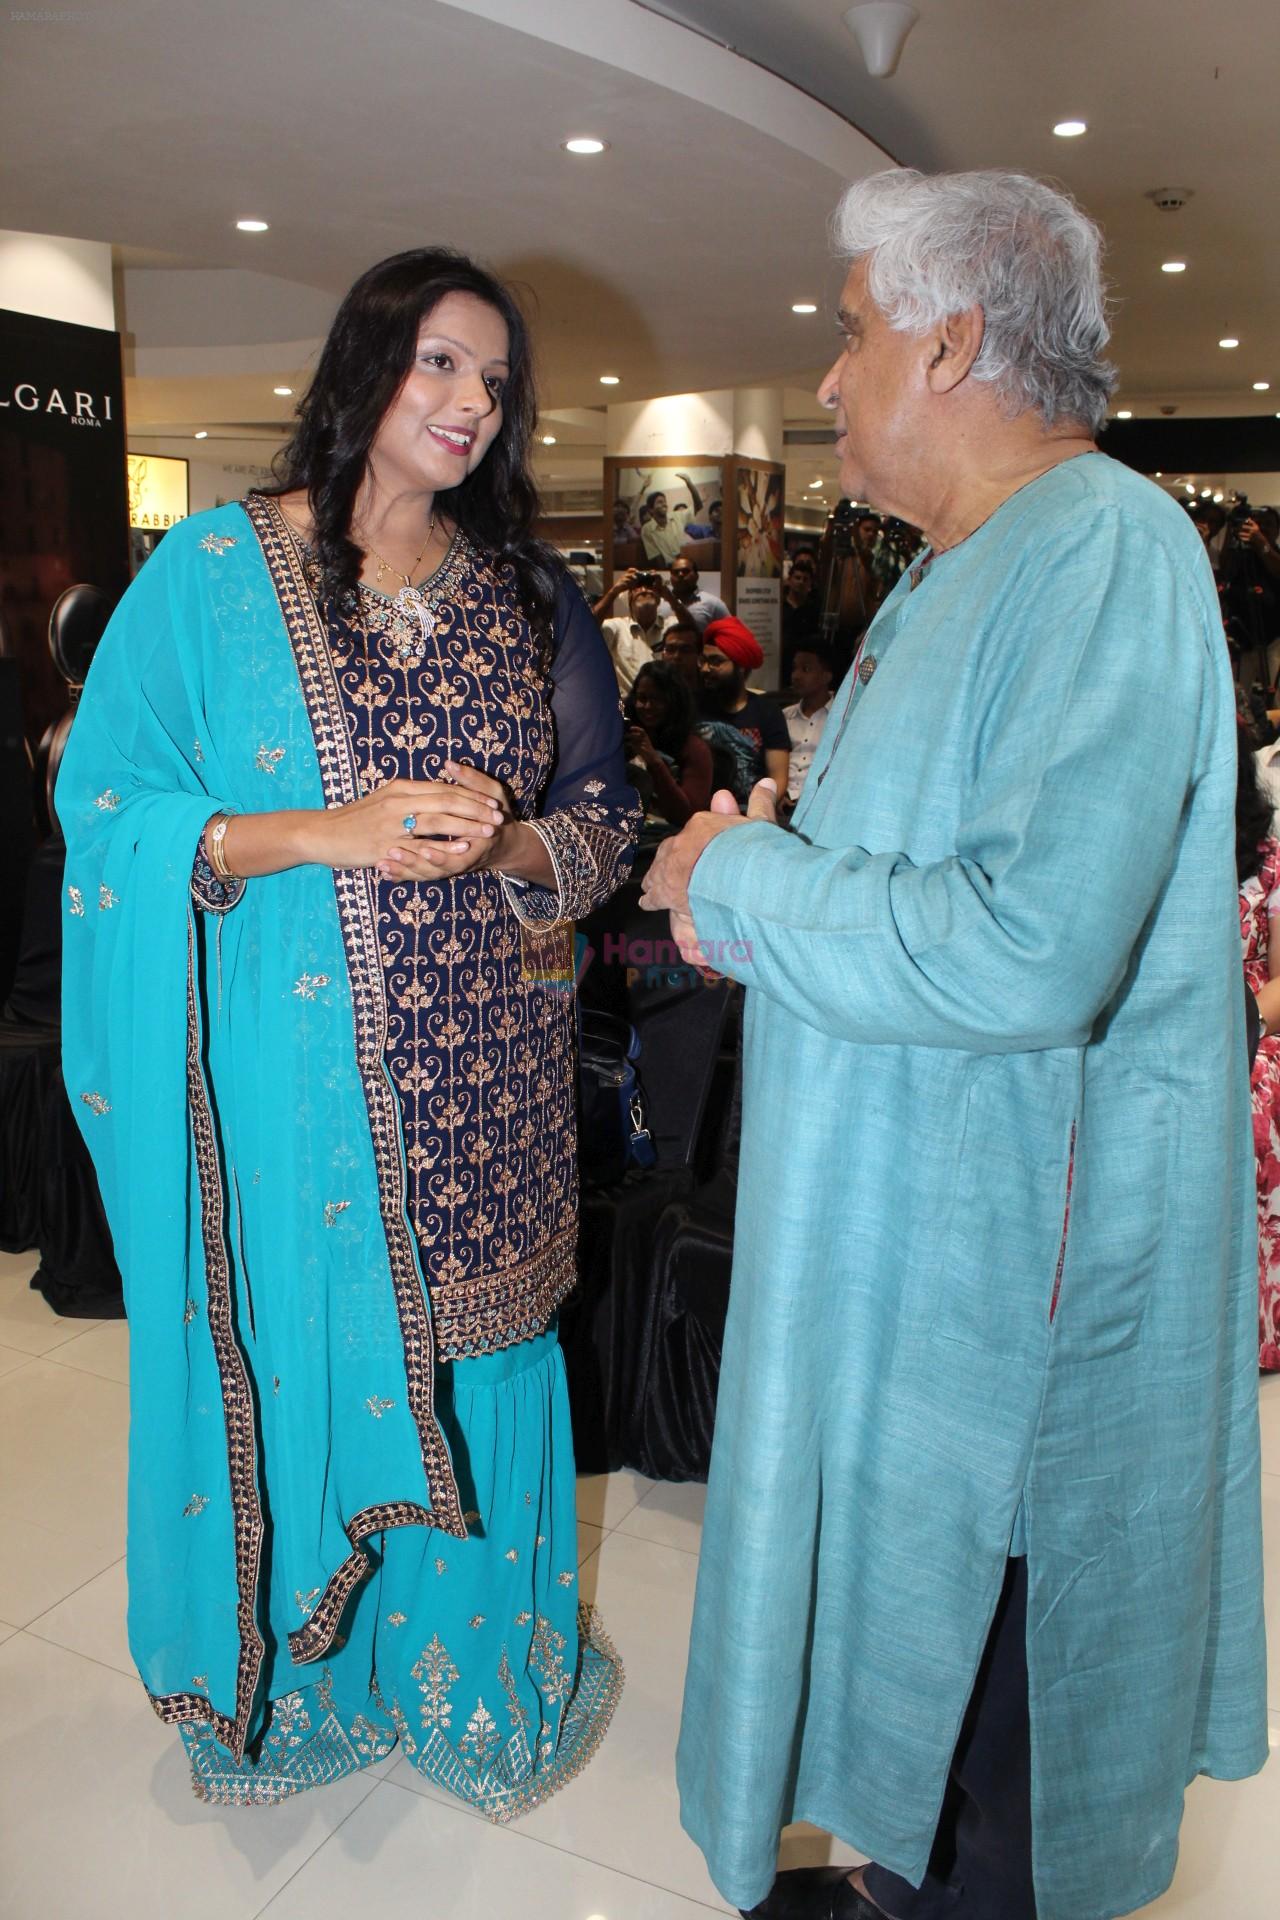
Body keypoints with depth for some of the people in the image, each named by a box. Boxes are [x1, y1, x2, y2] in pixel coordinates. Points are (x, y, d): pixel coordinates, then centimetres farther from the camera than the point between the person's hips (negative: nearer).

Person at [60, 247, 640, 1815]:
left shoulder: (529, 595, 8)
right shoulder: (213, 569, -1)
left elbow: (603, 819, 9)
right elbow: (111, 815, -5)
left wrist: (499, 842, -13)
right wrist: (338, 834, -18)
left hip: (484, 1069, 3)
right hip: (291, 1067, -2)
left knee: (468, 1359, 12)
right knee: (295, 1358, 10)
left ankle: (473, 1661, 38)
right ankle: (282, 1684, 37)